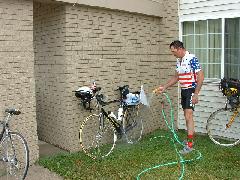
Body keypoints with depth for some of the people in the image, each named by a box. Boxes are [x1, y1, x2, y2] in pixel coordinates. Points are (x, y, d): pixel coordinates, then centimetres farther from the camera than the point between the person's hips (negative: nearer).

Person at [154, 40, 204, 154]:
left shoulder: (192, 58, -17)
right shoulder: (178, 61, 10)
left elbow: (200, 76, -19)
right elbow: (176, 77, 19)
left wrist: (196, 94, -22)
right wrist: (164, 87, 12)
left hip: (191, 90, -8)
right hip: (183, 90, 8)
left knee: (188, 116, -11)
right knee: (187, 116, 14)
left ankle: (189, 145, -7)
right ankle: (190, 139, 27)